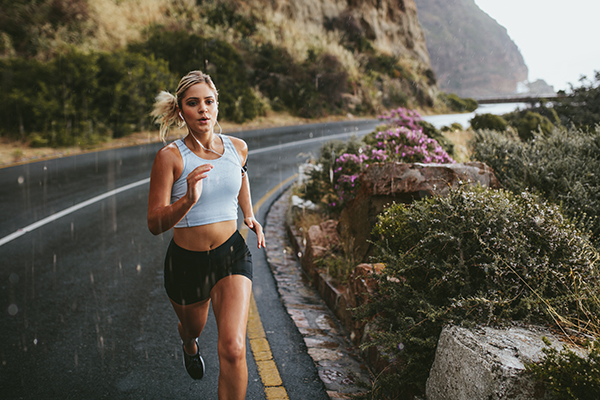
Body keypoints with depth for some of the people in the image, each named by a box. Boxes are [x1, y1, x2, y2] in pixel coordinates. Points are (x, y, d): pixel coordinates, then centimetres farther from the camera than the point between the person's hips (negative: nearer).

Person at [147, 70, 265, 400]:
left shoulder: (237, 147, -4)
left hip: (231, 255, 1)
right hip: (186, 261, -1)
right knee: (192, 327, 28)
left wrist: (249, 214, 13)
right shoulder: (170, 157, -16)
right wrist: (188, 200, -37)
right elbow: (155, 224, -20)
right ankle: (189, 343, 67)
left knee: (233, 349, -16)